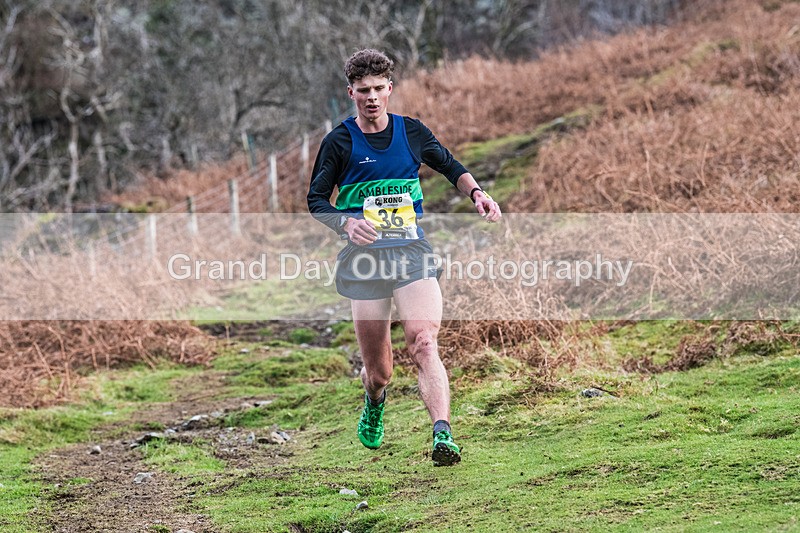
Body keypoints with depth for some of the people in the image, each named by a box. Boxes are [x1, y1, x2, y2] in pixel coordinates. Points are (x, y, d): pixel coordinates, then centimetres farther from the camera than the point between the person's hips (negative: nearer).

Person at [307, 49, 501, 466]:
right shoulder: (339, 141, 2)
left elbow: (452, 168, 24)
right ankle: (374, 404, 41)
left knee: (424, 344, -22)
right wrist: (347, 224, -16)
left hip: (412, 253, 1)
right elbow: (316, 201, 4)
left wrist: (477, 193, 5)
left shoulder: (412, 132, 9)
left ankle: (442, 435, -34)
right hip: (364, 259, -1)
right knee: (378, 371, 4)